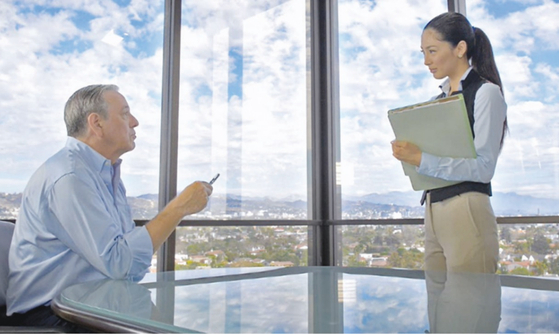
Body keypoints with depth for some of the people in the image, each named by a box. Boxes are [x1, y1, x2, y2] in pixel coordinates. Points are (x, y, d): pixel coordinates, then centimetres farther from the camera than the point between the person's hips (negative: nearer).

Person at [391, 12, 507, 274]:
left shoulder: (486, 92, -3)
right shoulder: (439, 98, 16)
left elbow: (484, 167, -13)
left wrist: (422, 159, -20)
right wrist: (408, 153, -3)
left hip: (467, 212, -6)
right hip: (433, 211, 6)